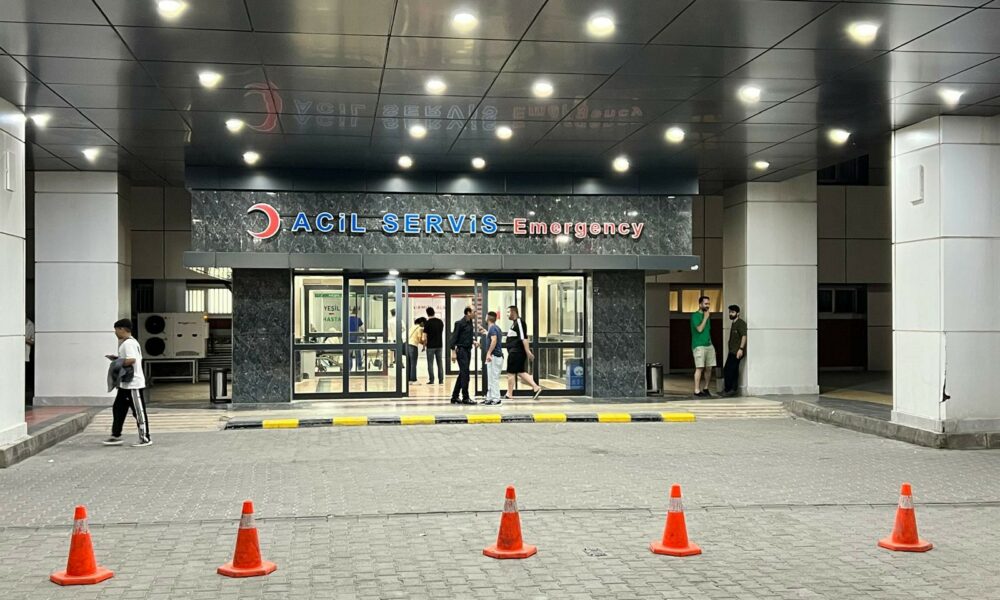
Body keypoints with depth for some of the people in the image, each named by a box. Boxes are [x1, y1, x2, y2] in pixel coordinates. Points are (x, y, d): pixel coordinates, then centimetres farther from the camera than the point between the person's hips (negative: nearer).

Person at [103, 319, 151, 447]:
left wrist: (118, 362, -14)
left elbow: (131, 359, -28)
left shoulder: (128, 343, -16)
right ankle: (116, 436, 19)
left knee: (139, 412, -4)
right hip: (126, 384, 11)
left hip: (133, 385, -11)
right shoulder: (132, 342, 17)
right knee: (118, 409, 13)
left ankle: (145, 438, 2)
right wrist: (117, 358, 12)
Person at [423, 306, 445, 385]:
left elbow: (425, 336, -9)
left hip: (430, 346, -4)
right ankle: (441, 380, 9)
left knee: (430, 363, 3)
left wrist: (424, 346, 2)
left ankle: (431, 380, 2)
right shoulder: (440, 322, 3)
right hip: (439, 345, 4)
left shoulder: (427, 323, -11)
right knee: (440, 363, 9)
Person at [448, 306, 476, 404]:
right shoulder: (460, 323, -12)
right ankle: (465, 398, -3)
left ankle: (455, 397, 19)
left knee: (462, 374, 11)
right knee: (465, 374, -8)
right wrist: (453, 352, -17)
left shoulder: (470, 323, 12)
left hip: (468, 350, 9)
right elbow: (454, 337, -13)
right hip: (461, 350, -9)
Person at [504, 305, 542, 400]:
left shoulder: (519, 322, -14)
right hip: (515, 352, 10)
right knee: (520, 372, 10)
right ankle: (536, 387, 7)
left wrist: (528, 351, -25)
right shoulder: (515, 322, 17)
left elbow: (524, 338, -21)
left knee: (511, 373, -2)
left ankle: (509, 394, 5)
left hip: (516, 352, -10)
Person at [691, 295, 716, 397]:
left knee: (709, 368, 5)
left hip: (709, 345, 8)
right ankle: (697, 391, -9)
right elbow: (700, 329, -16)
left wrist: (711, 343, 19)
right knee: (699, 368, -10)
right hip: (699, 346, -8)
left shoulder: (706, 315, 18)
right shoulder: (695, 315, -6)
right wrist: (705, 318, -10)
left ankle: (705, 388, 15)